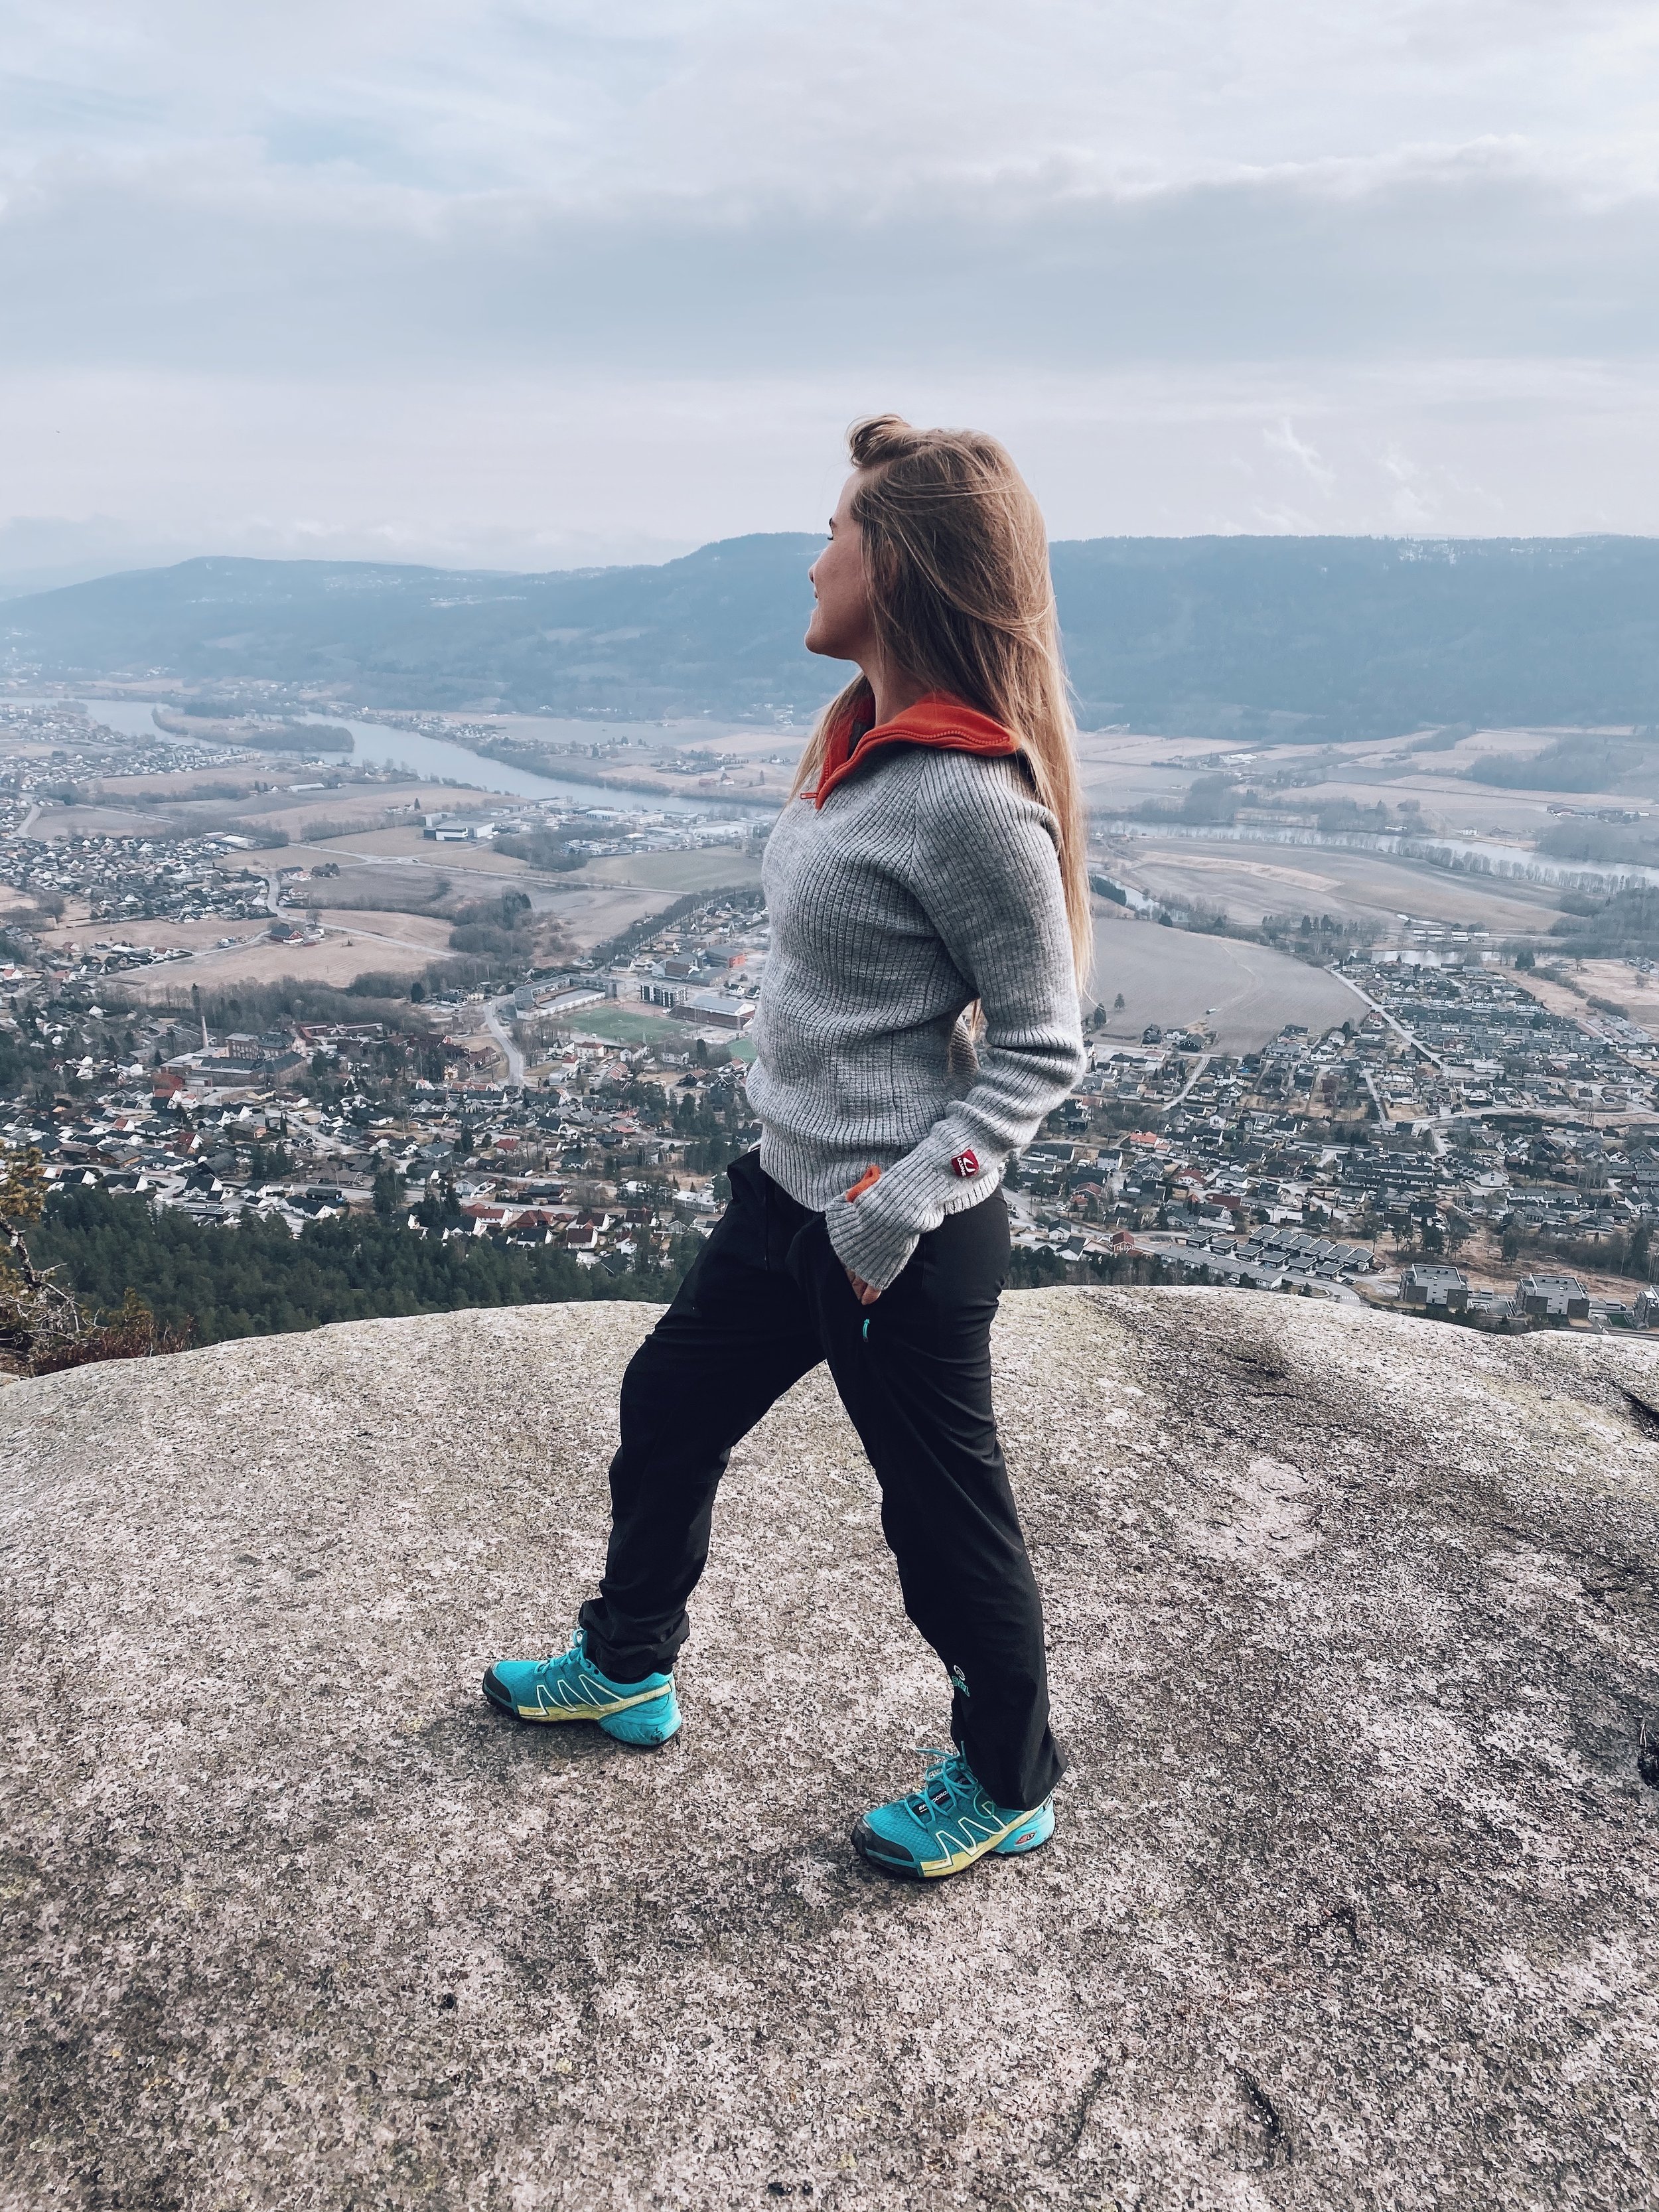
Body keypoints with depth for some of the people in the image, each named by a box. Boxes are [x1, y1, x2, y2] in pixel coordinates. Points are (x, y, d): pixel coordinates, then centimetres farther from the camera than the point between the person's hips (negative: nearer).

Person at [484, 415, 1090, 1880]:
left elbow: (1041, 1048, -20)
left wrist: (898, 1207, -22)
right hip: (790, 1194, 10)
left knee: (944, 1513, 11)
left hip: (906, 1241, -10)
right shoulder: (866, 738, 3)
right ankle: (627, 1667, 49)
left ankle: (1009, 1787, 37)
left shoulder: (971, 797, -25)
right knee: (669, 1410, 24)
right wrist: (808, 1165, 14)